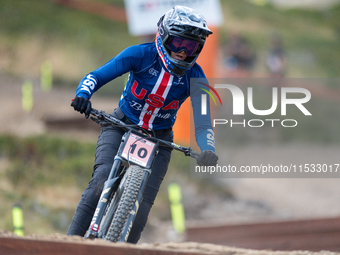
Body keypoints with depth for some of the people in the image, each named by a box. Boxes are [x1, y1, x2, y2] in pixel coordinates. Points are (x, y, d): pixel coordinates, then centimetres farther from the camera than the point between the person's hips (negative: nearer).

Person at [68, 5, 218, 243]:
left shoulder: (194, 76, -10)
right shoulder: (142, 55, -14)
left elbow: (202, 121, -12)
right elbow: (97, 76, -14)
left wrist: (208, 151, -32)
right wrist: (83, 95, -35)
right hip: (121, 126, -2)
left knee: (141, 206, -13)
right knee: (101, 181, -25)